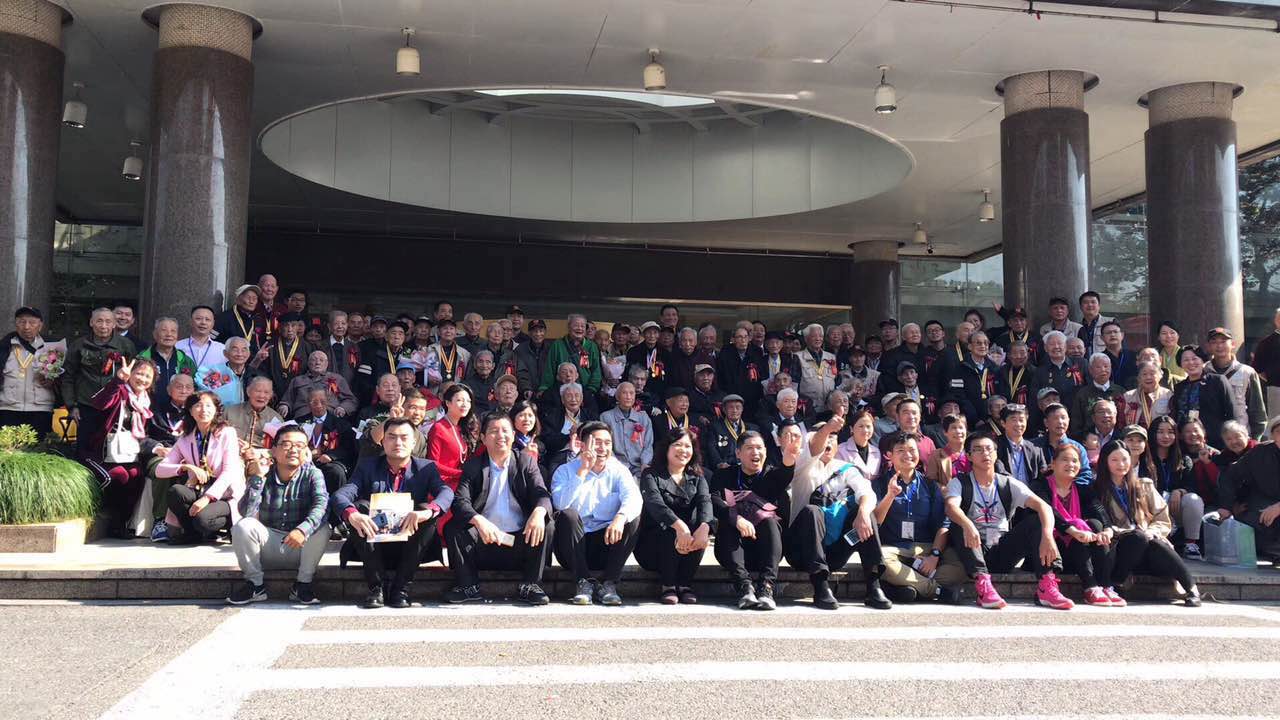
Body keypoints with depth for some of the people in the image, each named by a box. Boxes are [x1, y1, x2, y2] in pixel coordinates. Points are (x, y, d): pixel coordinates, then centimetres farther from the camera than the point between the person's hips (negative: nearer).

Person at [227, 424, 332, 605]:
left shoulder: (312, 474, -7)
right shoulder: (263, 474, -5)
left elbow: (321, 505, -28)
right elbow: (246, 513, -18)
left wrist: (303, 529, -47)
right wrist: (257, 477, -24)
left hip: (300, 548, -1)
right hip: (268, 542, 1)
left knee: (322, 528, -29)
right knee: (243, 526, -25)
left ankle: (303, 584, -12)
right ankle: (255, 584, -8)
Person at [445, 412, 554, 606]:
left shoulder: (526, 462, 8)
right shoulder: (473, 466, 5)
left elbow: (542, 494, -5)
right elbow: (460, 500, -10)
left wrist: (538, 513, -32)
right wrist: (479, 521, -33)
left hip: (521, 538, 0)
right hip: (484, 539, 0)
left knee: (547, 525, -25)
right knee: (452, 528, -23)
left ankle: (530, 585, -14)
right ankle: (468, 586, -13)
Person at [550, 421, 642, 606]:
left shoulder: (618, 471, 5)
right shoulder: (565, 471, 0)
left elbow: (634, 498, -17)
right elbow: (561, 504, -20)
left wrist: (621, 517, -39)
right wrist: (583, 470, -22)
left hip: (607, 545, 2)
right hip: (574, 548, -1)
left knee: (633, 518, -22)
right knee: (567, 515, -29)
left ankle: (608, 584, -15)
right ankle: (584, 583, -20)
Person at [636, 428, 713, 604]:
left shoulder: (697, 479, 11)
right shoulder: (651, 475, 0)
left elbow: (705, 502, -12)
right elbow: (655, 503, -22)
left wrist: (704, 527, -37)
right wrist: (679, 525, -42)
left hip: (686, 550, 3)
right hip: (651, 546, -3)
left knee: (700, 528, -27)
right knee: (671, 531, -33)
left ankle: (685, 585, -15)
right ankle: (667, 586, -17)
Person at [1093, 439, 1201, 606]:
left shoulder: (1144, 486, 19)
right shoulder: (1098, 490, 10)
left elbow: (1163, 522, 12)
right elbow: (1099, 525, -1)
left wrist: (1150, 533, -7)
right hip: (1119, 548, -2)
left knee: (1157, 546, -33)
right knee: (1137, 537, -34)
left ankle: (1192, 589, -29)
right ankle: (1113, 586, -31)